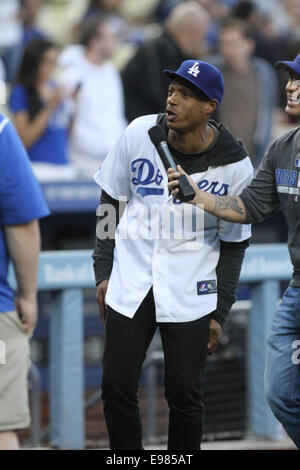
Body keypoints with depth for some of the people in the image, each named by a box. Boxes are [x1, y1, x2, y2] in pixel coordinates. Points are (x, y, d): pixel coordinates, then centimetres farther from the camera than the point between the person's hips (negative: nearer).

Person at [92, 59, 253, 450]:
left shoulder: (234, 165, -10)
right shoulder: (141, 133, -6)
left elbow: (234, 244, 0)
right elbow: (110, 199, 7)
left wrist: (220, 313, -2)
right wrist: (103, 271, 5)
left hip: (190, 293, -2)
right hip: (131, 282, 2)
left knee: (184, 394, -2)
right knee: (116, 387, 0)